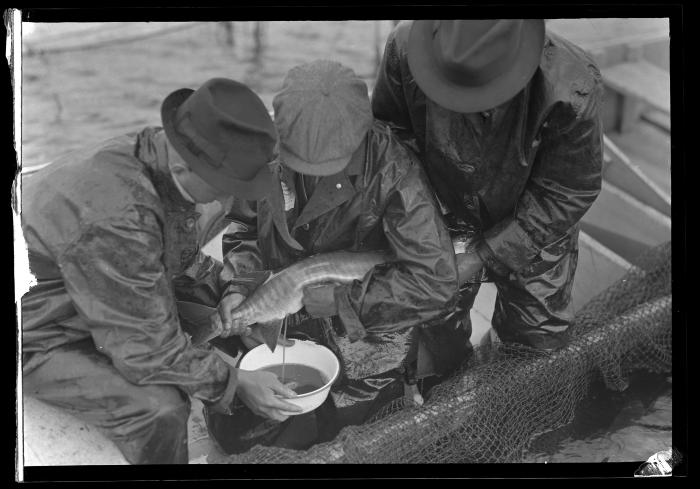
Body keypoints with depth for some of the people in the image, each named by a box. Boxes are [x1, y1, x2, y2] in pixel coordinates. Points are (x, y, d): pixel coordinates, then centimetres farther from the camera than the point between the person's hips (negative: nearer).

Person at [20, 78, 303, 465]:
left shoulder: (163, 156, -11)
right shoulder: (116, 219, -39)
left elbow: (181, 256, 10)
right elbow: (146, 349, -31)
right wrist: (235, 381, -23)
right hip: (39, 338, -9)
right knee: (159, 408, -28)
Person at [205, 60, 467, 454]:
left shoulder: (393, 171, -26)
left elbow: (436, 281, -25)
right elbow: (242, 227, 6)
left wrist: (342, 298, -27)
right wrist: (240, 285, -13)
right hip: (284, 324, 6)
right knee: (229, 425, 8)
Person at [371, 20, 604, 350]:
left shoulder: (571, 92, -36)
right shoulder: (404, 51, -30)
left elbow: (569, 194, -22)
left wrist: (483, 256, -22)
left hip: (533, 235, -1)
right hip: (446, 221, 2)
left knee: (536, 348, 14)